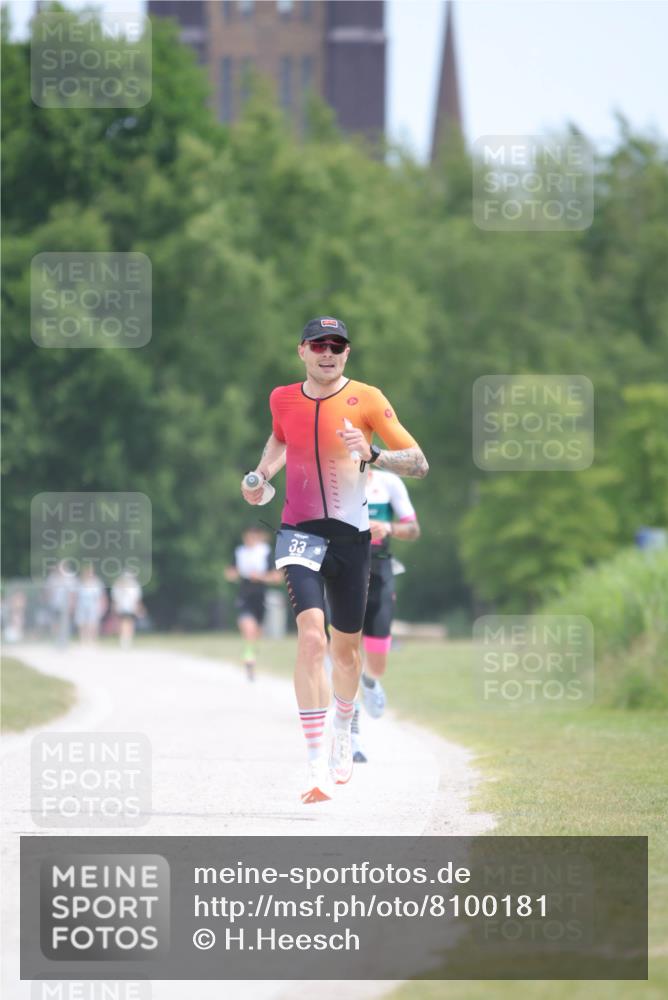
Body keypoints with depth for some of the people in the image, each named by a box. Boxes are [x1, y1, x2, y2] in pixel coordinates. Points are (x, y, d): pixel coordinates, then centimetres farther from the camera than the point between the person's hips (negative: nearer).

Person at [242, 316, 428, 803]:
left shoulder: (366, 399, -6)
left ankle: (343, 733, 45)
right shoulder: (283, 399, 4)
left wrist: (372, 456, -27)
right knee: (312, 637, -20)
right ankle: (317, 767, -24)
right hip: (300, 531, 0)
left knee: (346, 647, 14)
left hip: (351, 535, 0)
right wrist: (262, 473, 11)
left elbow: (419, 463, -10)